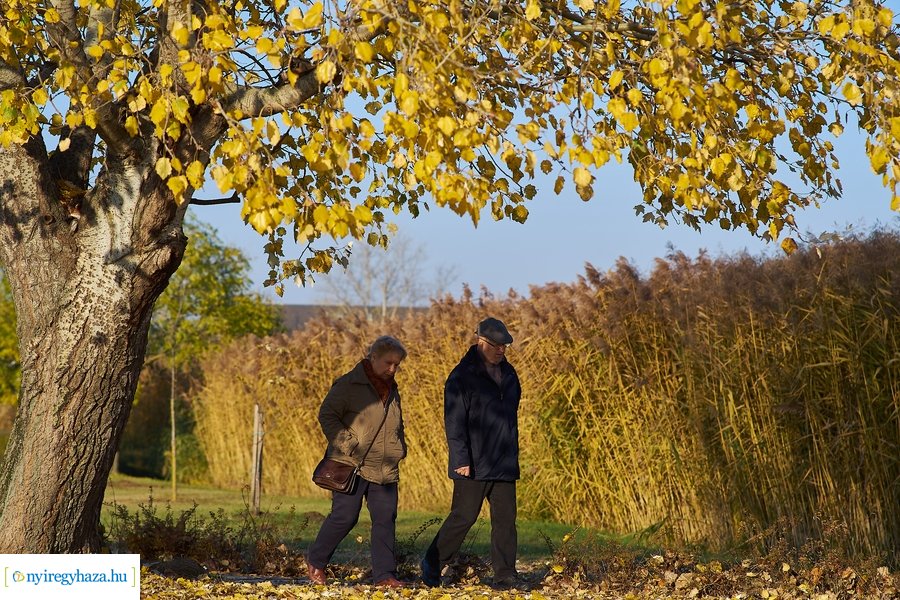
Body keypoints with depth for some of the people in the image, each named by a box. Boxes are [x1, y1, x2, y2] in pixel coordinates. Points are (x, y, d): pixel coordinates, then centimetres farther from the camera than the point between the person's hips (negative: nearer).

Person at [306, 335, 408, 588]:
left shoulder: (391, 390, 18)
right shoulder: (349, 384, -6)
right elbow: (327, 415, -10)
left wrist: (399, 449, 14)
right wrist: (347, 445, -16)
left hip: (385, 470, 7)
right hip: (351, 465, -7)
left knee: (385, 519, 0)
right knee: (344, 516, -7)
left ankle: (384, 574, 4)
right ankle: (315, 561, 14)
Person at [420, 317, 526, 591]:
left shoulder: (508, 374, 14)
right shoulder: (462, 377, -9)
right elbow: (454, 422, -13)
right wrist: (461, 460, -18)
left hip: (504, 464, 7)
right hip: (473, 465, -6)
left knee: (505, 518, 3)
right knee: (464, 516, -3)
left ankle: (505, 575, 6)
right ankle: (433, 564, 13)